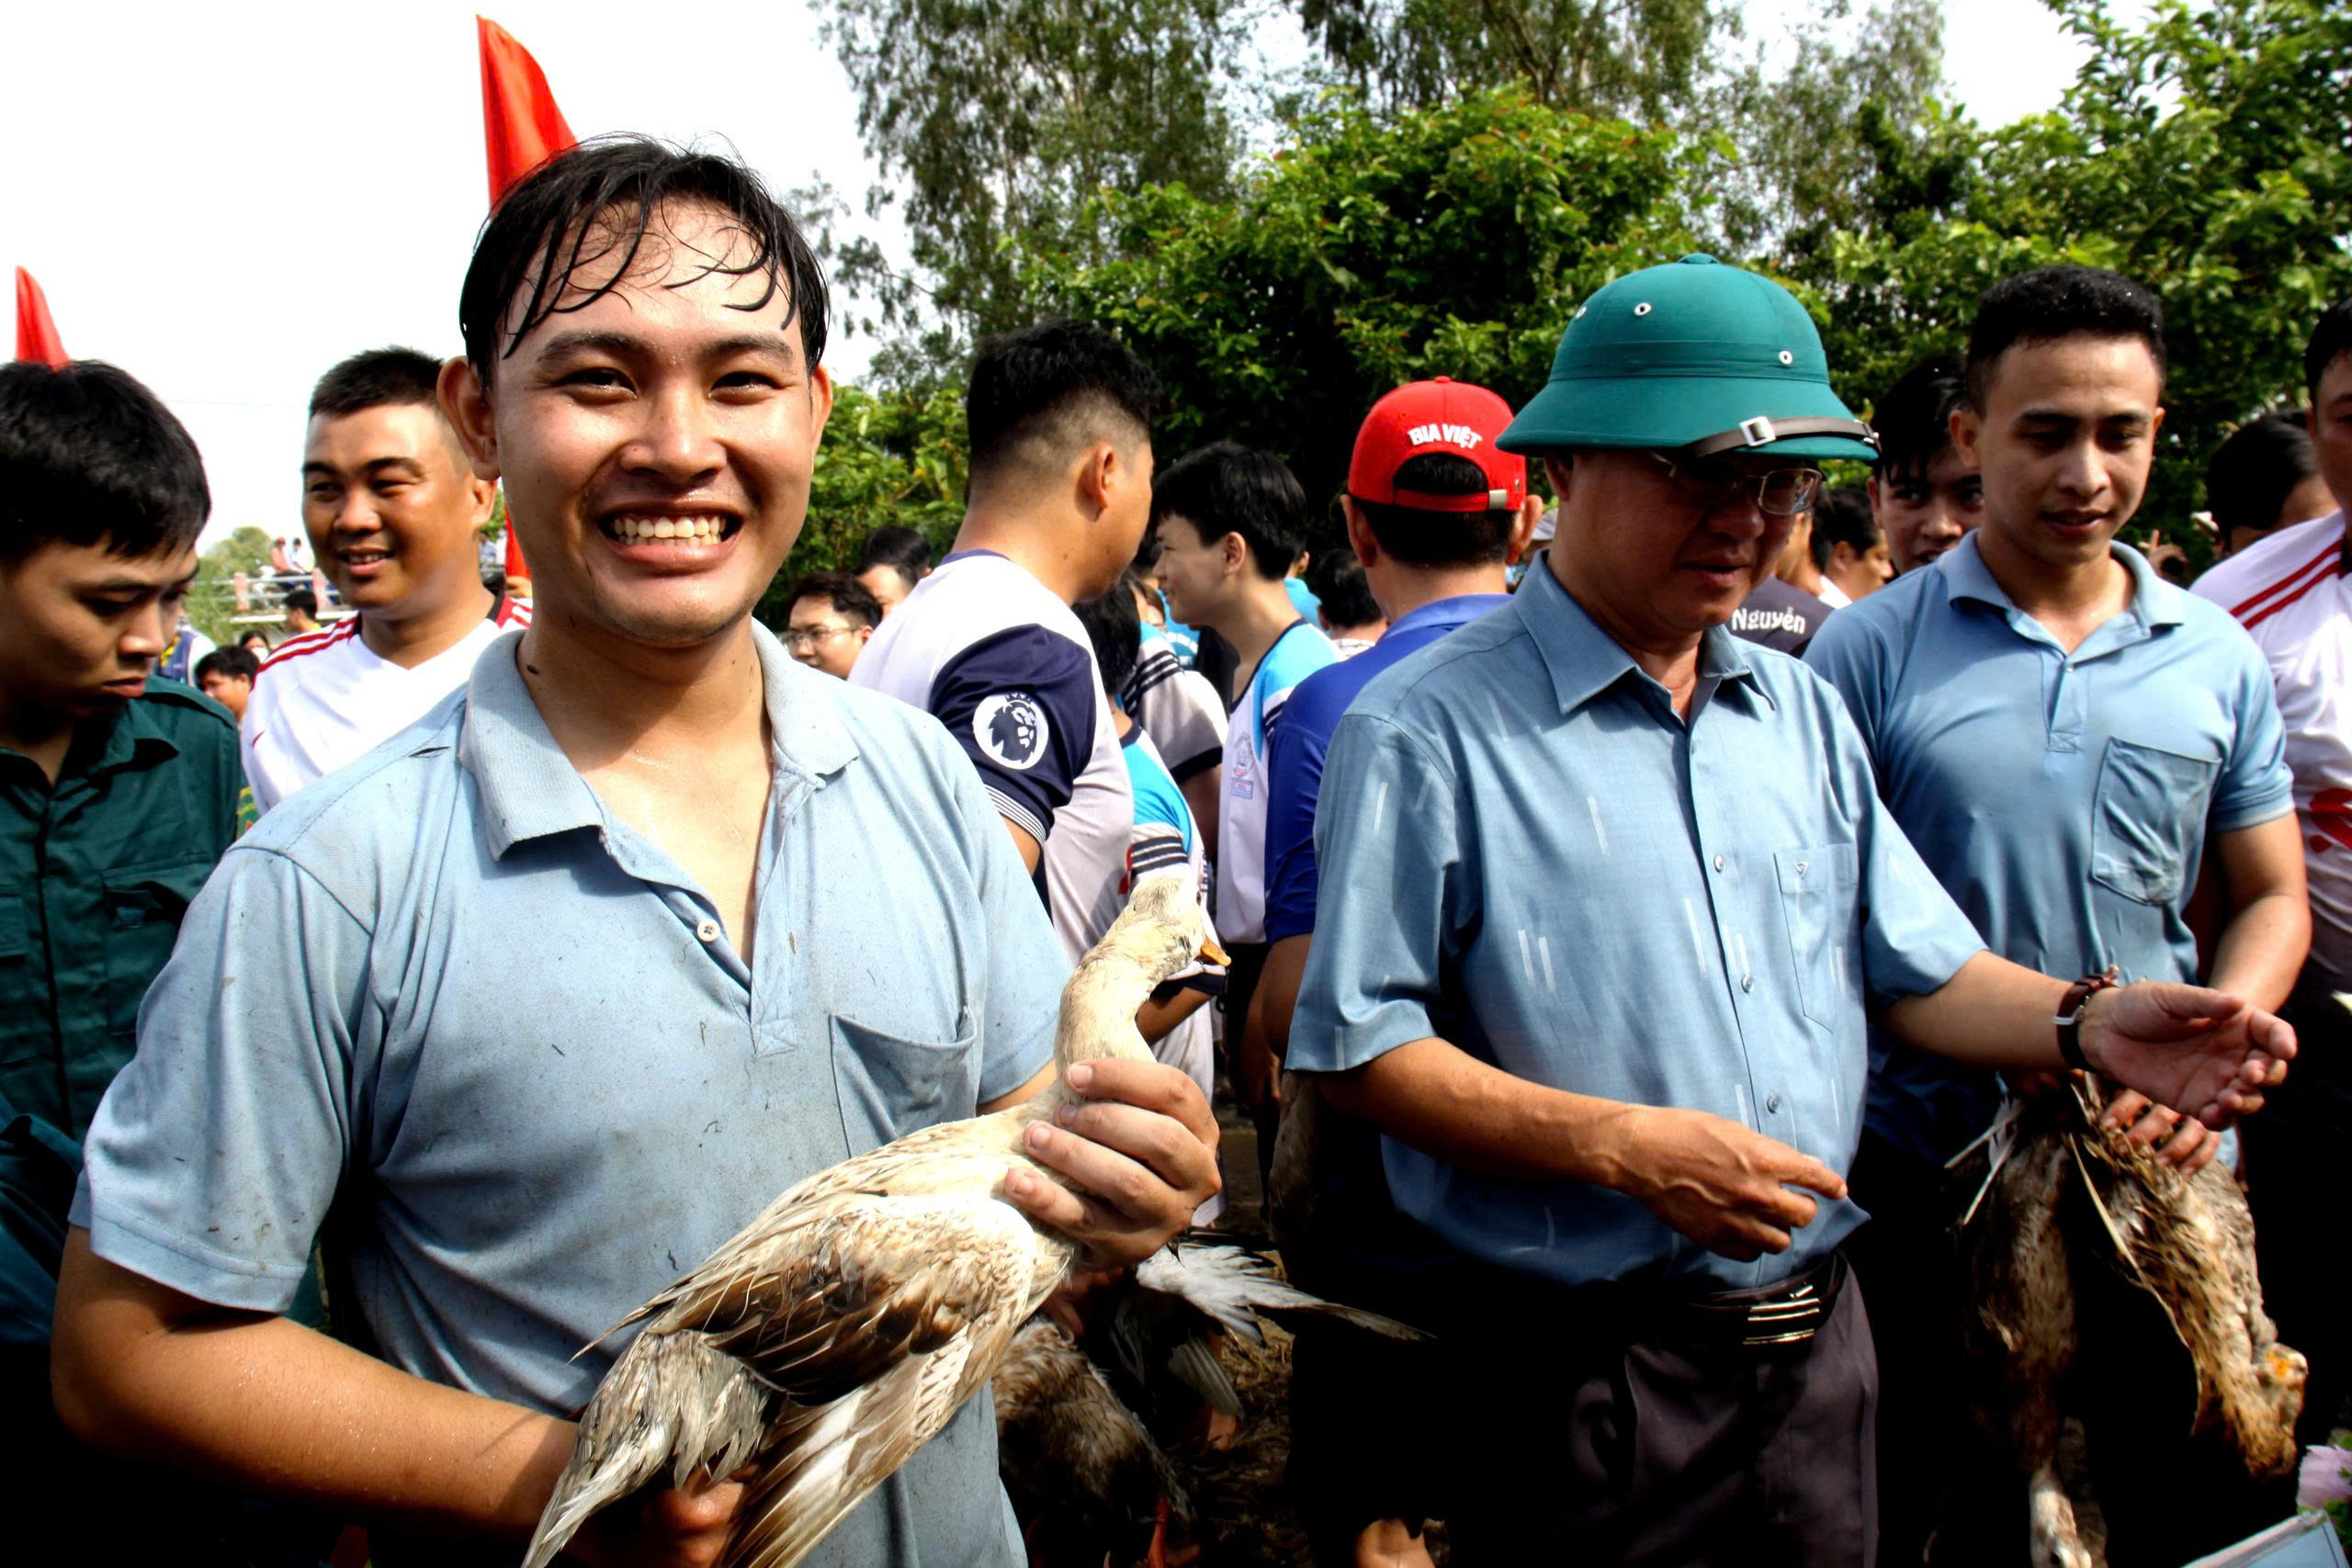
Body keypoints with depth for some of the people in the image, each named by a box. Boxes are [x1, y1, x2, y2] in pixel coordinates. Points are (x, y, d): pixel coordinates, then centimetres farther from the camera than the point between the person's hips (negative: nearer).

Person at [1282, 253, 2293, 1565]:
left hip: (1819, 1338, 6)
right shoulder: (1428, 733, -12)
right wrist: (1623, 1147, -22)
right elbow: (1359, 1049, -15)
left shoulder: (1800, 711, 10)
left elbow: (1915, 964, 11)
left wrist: (2084, 1022, -8)